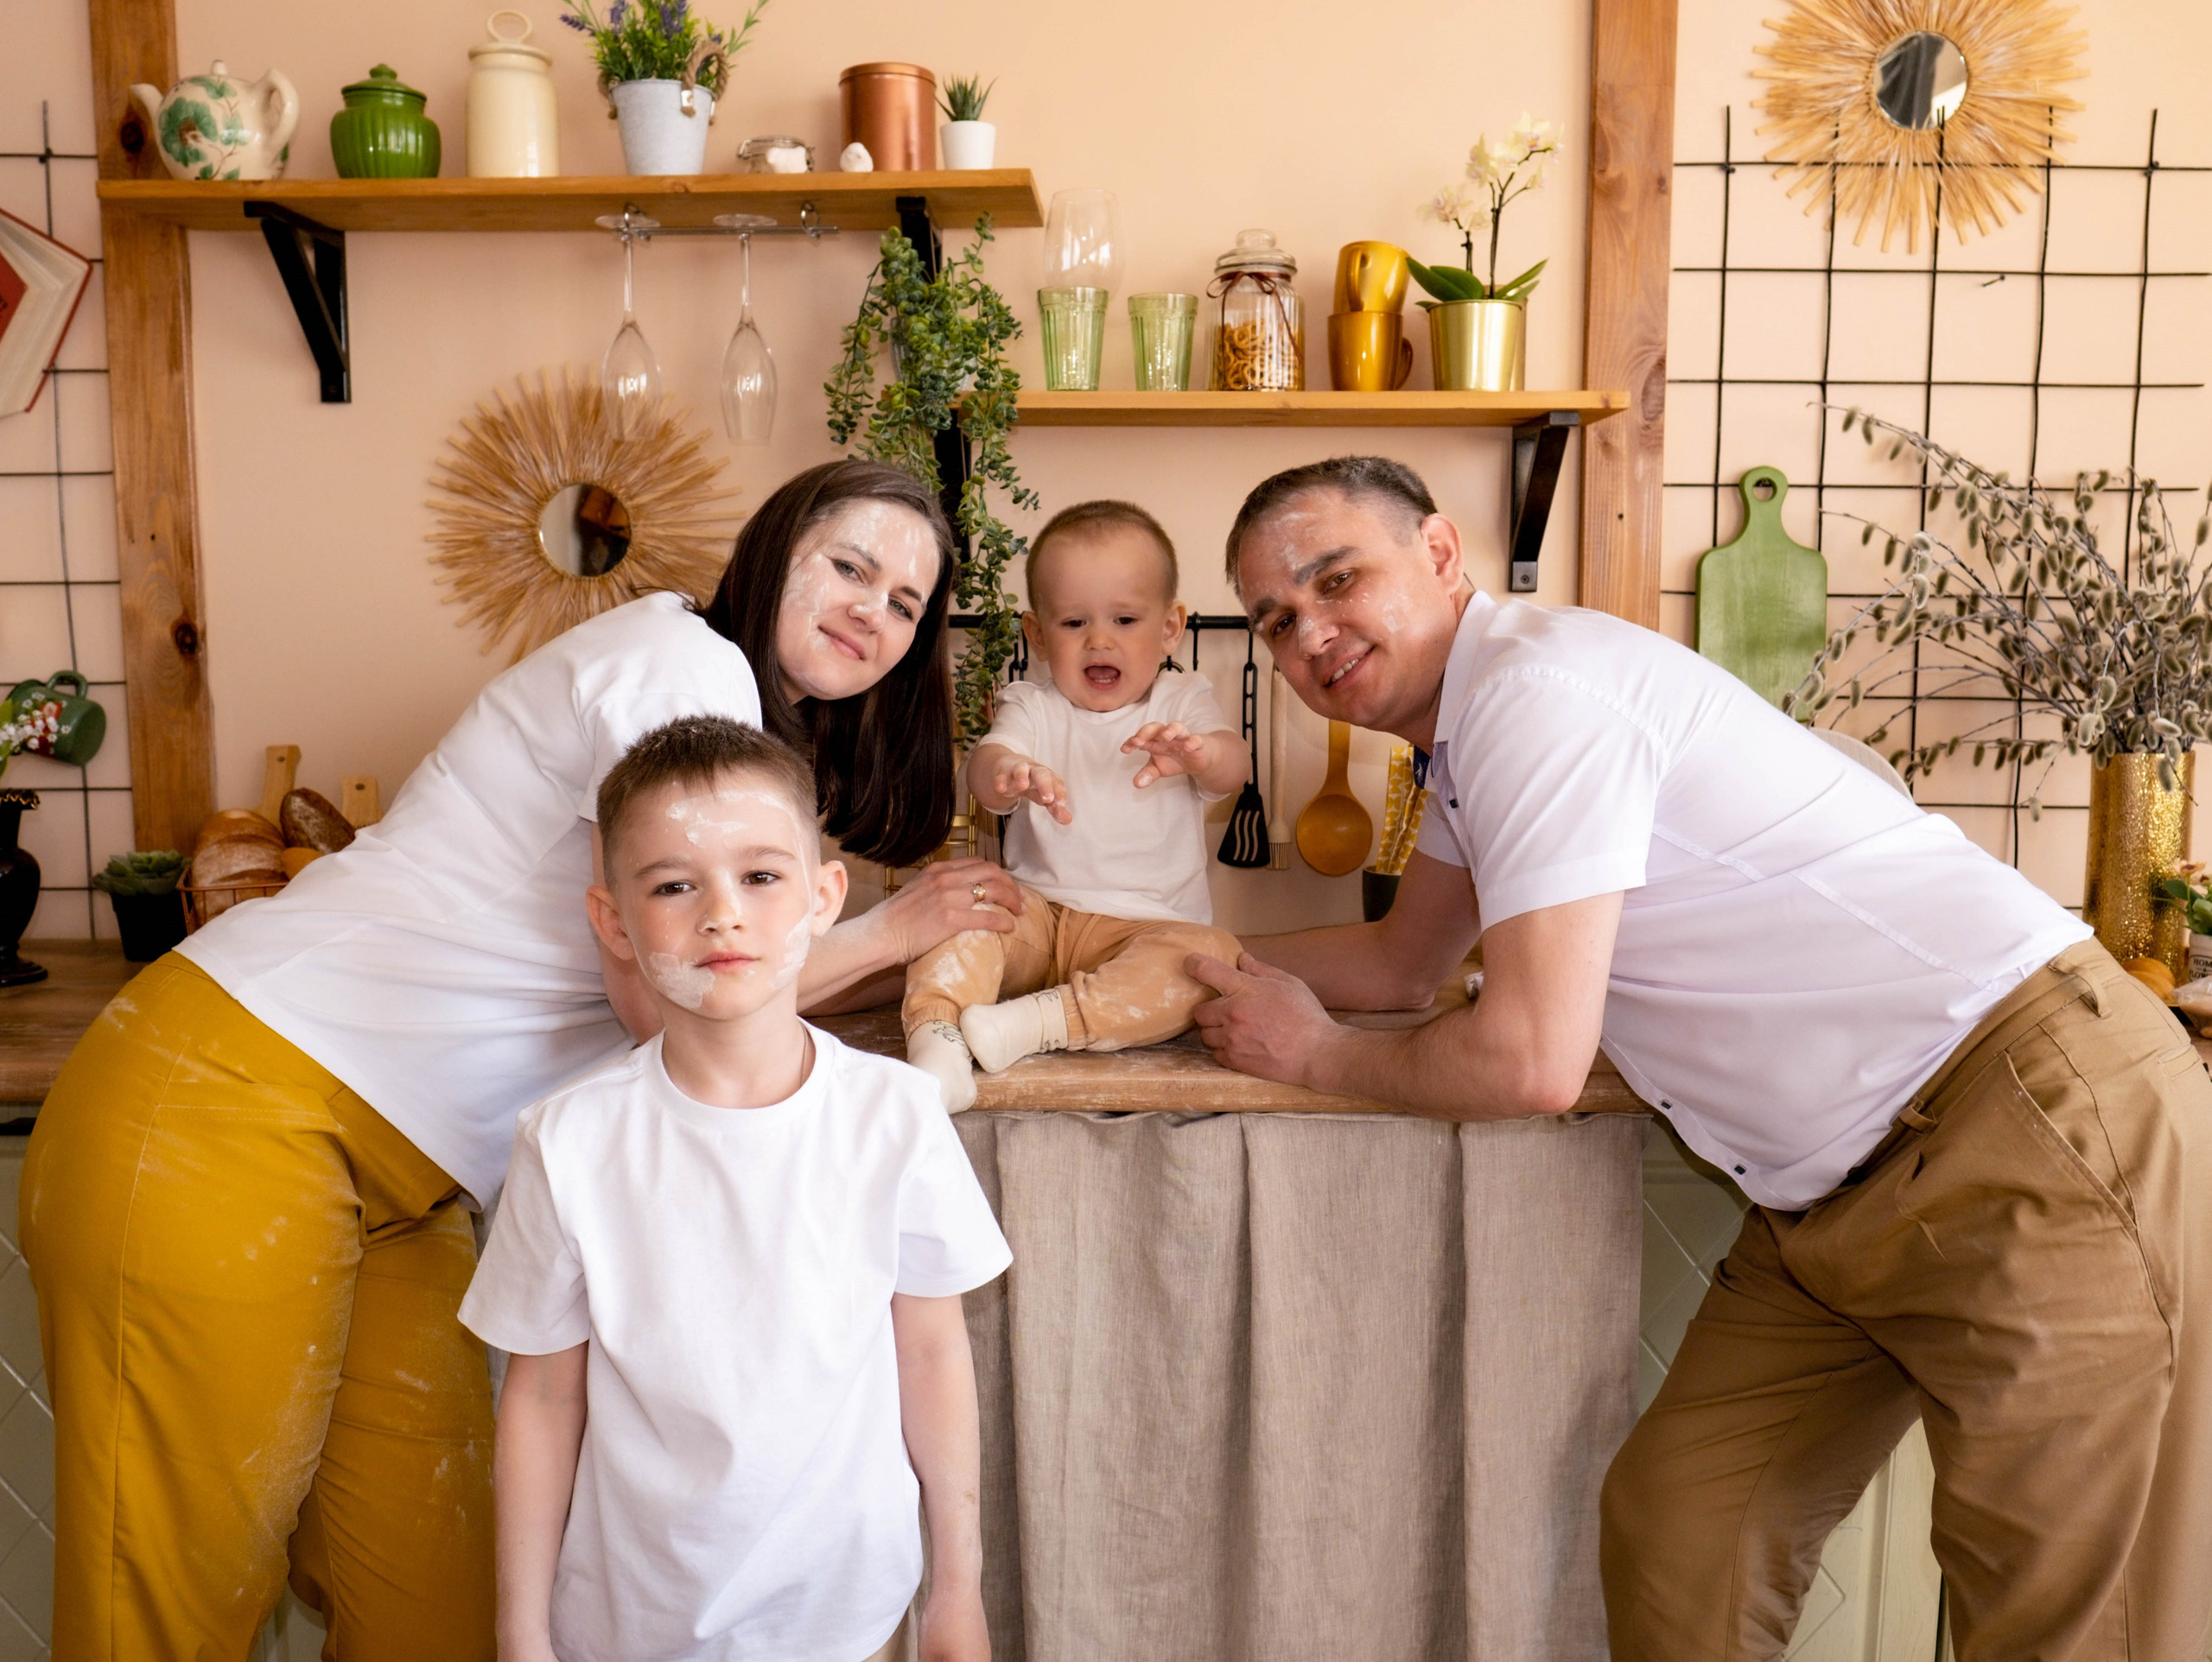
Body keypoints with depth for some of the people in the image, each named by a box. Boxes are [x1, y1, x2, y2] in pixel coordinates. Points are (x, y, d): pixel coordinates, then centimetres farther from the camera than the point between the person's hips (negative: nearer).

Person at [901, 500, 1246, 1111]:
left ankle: (1043, 1021, -38)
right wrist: (1008, 775, -41)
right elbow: (984, 762, -13)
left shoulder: (1182, 702, 8)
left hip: (1146, 924, -1)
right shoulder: (1032, 706, 8)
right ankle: (935, 1028, -42)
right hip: (1035, 913, 1)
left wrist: (1195, 752, -37)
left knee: (1211, 955, -31)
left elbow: (1231, 770, -11)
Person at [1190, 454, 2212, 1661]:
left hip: (2040, 1122, -9)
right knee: (1672, 1552, 9)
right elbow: (1402, 963, 24)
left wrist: (1318, 1057, -2)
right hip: (1837, 1198, 10)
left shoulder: (1537, 682, -18)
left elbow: (1531, 1060, -20)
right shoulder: (1471, 730, 13)